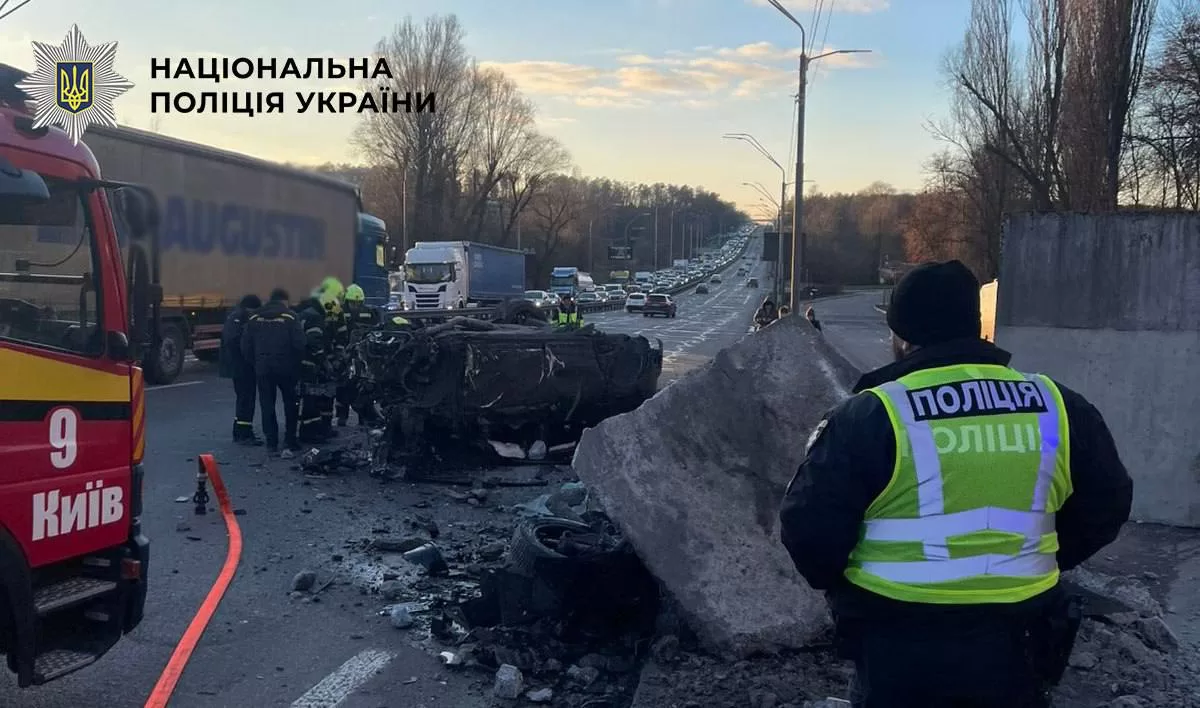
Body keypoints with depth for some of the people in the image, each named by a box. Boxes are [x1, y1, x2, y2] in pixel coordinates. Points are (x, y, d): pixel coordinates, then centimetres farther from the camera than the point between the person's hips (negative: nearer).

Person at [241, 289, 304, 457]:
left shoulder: (255, 318, 5)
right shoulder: (289, 316, -6)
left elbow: (246, 346, 3)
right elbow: (299, 344, -13)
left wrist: (254, 362, 13)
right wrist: (296, 361, 3)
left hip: (262, 368, 2)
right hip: (285, 367, -2)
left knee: (267, 405, 9)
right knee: (290, 403, 11)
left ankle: (272, 444, 8)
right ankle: (290, 442, 8)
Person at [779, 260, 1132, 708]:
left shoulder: (870, 417, -13)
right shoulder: (1056, 407, 0)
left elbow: (810, 526, -11)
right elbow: (1105, 506, 12)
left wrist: (837, 584, 10)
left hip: (899, 646, -3)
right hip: (1014, 641, 4)